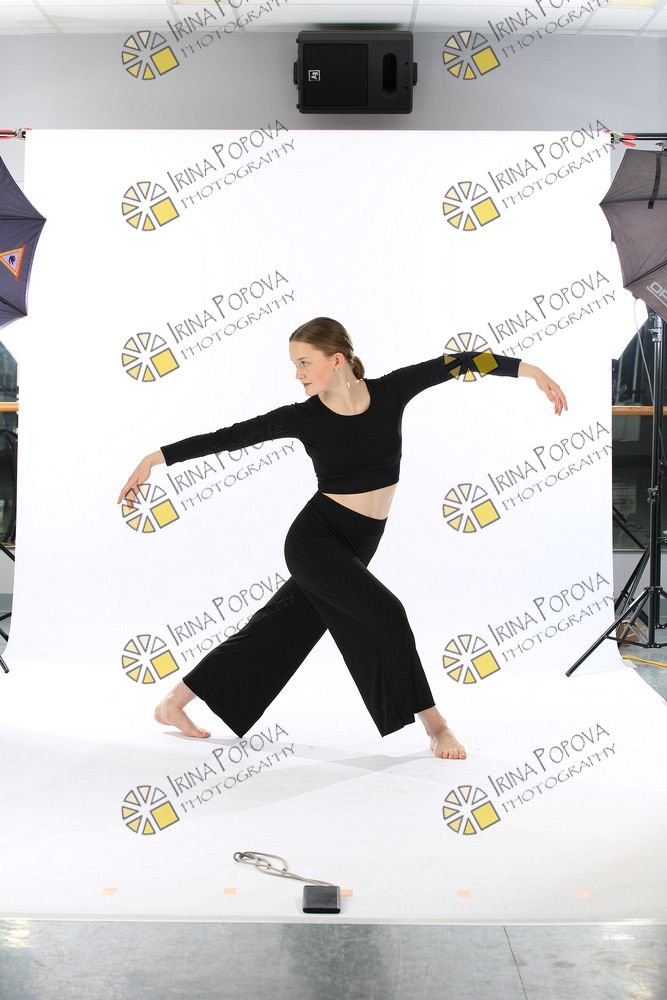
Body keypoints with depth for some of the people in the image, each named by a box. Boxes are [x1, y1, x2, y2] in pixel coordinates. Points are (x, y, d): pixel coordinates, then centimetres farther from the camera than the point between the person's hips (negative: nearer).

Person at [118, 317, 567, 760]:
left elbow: (457, 363, -7)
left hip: (357, 546, 4)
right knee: (384, 613, -19)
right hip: (315, 539, -4)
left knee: (277, 628, 13)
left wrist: (529, 370, -15)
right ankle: (434, 723, 0)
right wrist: (156, 458, -7)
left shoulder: (388, 392, -6)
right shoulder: (303, 417, -10)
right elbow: (229, 437, -8)